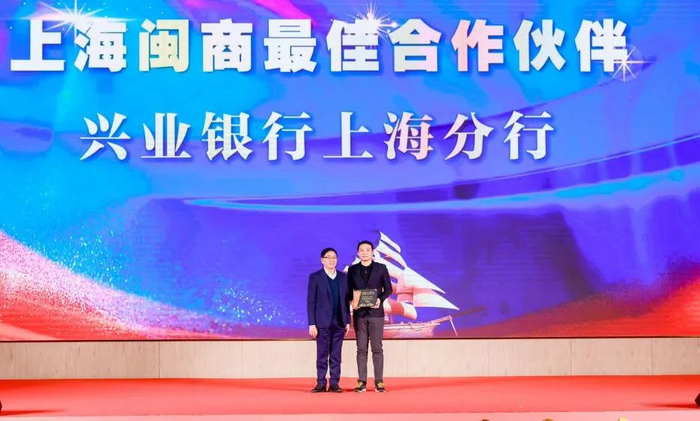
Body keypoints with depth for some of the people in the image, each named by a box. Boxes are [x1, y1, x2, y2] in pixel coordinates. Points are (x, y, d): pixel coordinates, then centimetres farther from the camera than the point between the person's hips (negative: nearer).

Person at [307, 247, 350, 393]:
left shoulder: (343, 277, 10)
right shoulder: (315, 277, 0)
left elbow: (346, 300, 12)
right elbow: (311, 302, -3)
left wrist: (347, 322, 7)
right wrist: (312, 324, -9)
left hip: (339, 322, 3)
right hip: (322, 322, -3)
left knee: (336, 355, 5)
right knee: (322, 354, 1)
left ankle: (334, 383, 9)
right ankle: (321, 383, 6)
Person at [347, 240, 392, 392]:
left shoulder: (381, 268, 3)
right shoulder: (352, 270, 8)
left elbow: (388, 289, 5)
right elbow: (349, 291, 10)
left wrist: (380, 299, -13)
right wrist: (352, 301, -10)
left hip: (375, 312, -1)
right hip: (359, 313, 2)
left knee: (377, 348, -2)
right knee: (361, 349, 3)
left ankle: (379, 382, 1)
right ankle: (362, 382, 5)